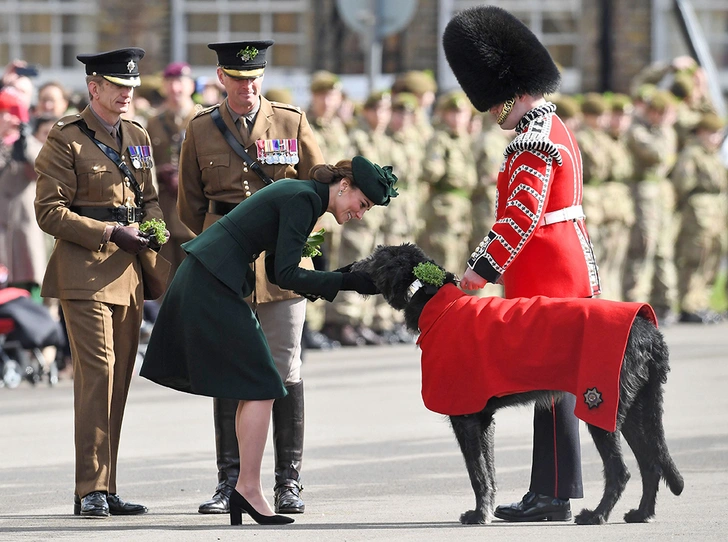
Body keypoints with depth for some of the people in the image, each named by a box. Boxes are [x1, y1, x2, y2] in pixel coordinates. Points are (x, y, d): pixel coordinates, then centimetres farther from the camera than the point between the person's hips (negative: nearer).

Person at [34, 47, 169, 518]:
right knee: (98, 371, -14)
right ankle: (92, 490, -12)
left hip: (129, 272, 7)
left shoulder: (138, 138, 16)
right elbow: (50, 211, -9)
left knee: (120, 377, 6)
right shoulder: (65, 140, -5)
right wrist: (110, 233, -16)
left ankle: (107, 488, 11)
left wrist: (153, 230, 1)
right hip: (85, 271, -7)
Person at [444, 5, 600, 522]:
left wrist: (484, 268, -21)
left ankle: (554, 495, -8)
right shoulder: (553, 129, 18)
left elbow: (521, 214, -23)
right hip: (568, 267, 10)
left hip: (546, 281, -10)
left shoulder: (534, 141, -16)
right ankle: (550, 492, 13)